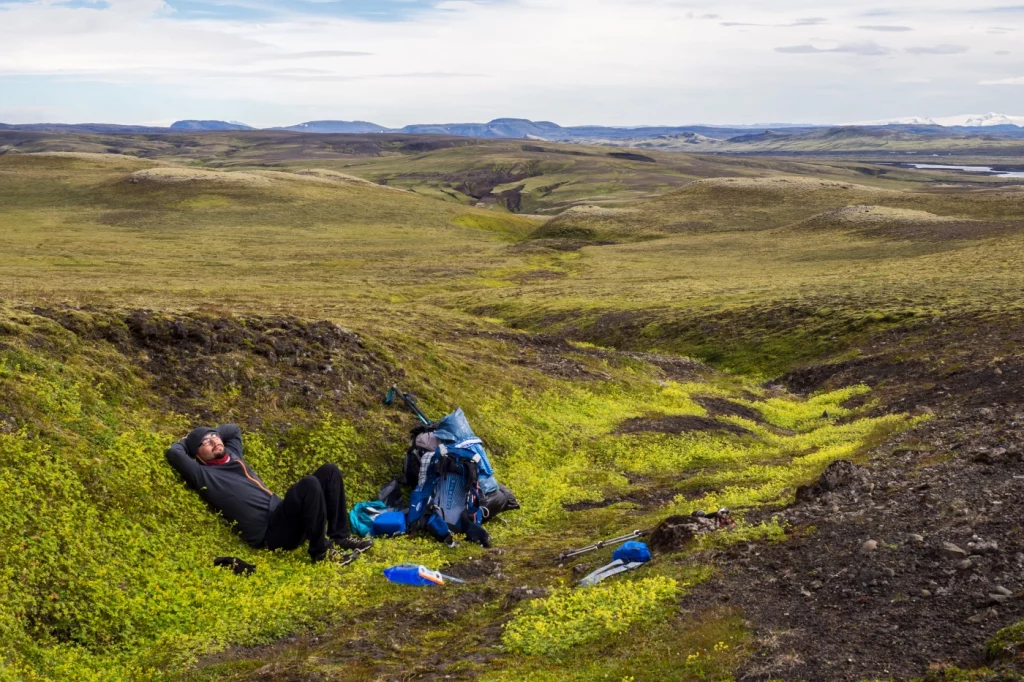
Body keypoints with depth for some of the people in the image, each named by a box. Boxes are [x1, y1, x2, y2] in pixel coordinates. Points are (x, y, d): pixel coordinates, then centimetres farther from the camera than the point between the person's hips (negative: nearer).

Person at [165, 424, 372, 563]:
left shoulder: (232, 455, 21)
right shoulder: (203, 475, -2)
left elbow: (233, 429, 39)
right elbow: (173, 453, -15)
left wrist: (212, 432, 25)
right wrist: (186, 441, 6)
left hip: (283, 518, 9)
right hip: (269, 535, -9)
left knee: (329, 471, 3)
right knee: (309, 484, -32)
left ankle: (340, 537, 1)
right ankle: (320, 550, -18)